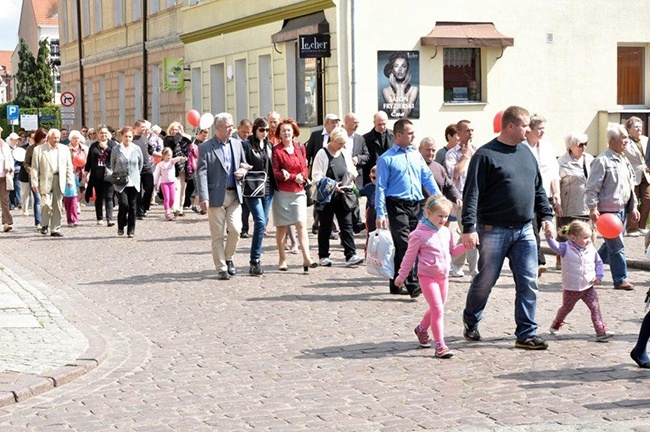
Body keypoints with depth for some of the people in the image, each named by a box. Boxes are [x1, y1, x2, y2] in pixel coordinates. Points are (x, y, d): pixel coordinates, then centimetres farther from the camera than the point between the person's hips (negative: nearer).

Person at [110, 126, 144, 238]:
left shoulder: (137, 149, 2)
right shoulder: (116, 149, -3)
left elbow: (141, 163, 15)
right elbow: (112, 165, 9)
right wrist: (117, 176, 11)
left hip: (134, 183, 2)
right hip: (120, 183, -2)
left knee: (133, 207, 4)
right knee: (124, 205, -13)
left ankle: (131, 230, 13)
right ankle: (121, 226, 10)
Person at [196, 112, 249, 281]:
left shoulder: (236, 144, 11)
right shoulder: (205, 147, -3)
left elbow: (244, 165, 23)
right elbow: (201, 173, -9)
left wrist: (242, 171, -3)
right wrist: (203, 197, -19)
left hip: (234, 195, 3)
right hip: (216, 196, -3)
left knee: (235, 229, -7)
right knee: (217, 235, 1)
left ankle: (228, 258, 18)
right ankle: (221, 268, 10)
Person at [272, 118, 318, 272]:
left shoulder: (300, 148, 9)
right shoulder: (276, 150, -5)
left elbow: (305, 168, 12)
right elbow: (275, 173, -9)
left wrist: (302, 177, -10)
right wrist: (294, 177, -14)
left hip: (298, 192, 3)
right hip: (282, 192, -3)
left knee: (302, 224, -6)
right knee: (282, 226, 4)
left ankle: (307, 258, -13)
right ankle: (282, 259, 13)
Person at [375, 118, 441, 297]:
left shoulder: (416, 155, 15)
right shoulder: (387, 159, -2)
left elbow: (428, 177, 16)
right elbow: (381, 187, -4)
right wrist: (380, 213, -11)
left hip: (416, 205, 6)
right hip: (397, 206, -6)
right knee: (405, 245, -14)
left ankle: (396, 283, 19)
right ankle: (413, 284, -18)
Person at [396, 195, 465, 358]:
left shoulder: (446, 232, 7)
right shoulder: (419, 234, -12)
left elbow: (451, 251, 20)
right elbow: (410, 256, -5)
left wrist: (464, 246, 2)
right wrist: (401, 276, 1)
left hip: (443, 276, 7)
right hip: (427, 276, -7)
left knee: (437, 308, 17)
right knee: (438, 309, -13)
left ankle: (422, 329, 43)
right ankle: (440, 345, -9)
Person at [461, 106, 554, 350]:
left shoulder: (526, 153, 13)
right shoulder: (485, 155, -9)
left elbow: (538, 188, 22)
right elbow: (472, 193, -13)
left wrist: (546, 215, 14)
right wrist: (469, 227, -20)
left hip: (524, 230, 6)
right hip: (494, 230, -6)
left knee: (528, 283, 0)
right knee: (485, 281, 6)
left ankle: (526, 334, 6)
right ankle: (470, 321, 30)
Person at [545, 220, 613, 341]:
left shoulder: (591, 249, 0)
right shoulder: (566, 248, -13)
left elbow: (598, 262, 12)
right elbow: (555, 246, -30)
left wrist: (599, 276, 0)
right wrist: (550, 238, -51)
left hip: (588, 287, 2)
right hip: (571, 289, -2)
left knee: (595, 307, -9)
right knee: (566, 308, 17)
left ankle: (601, 331, -9)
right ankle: (556, 325, 43)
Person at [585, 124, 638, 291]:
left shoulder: (624, 160, 15)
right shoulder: (602, 161, -12)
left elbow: (630, 185, 23)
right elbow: (592, 187, -14)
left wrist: (633, 207, 20)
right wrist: (593, 208, -20)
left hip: (622, 209, 9)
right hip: (608, 210, -9)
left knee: (611, 244, 15)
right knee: (617, 246, -6)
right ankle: (620, 280, 1)